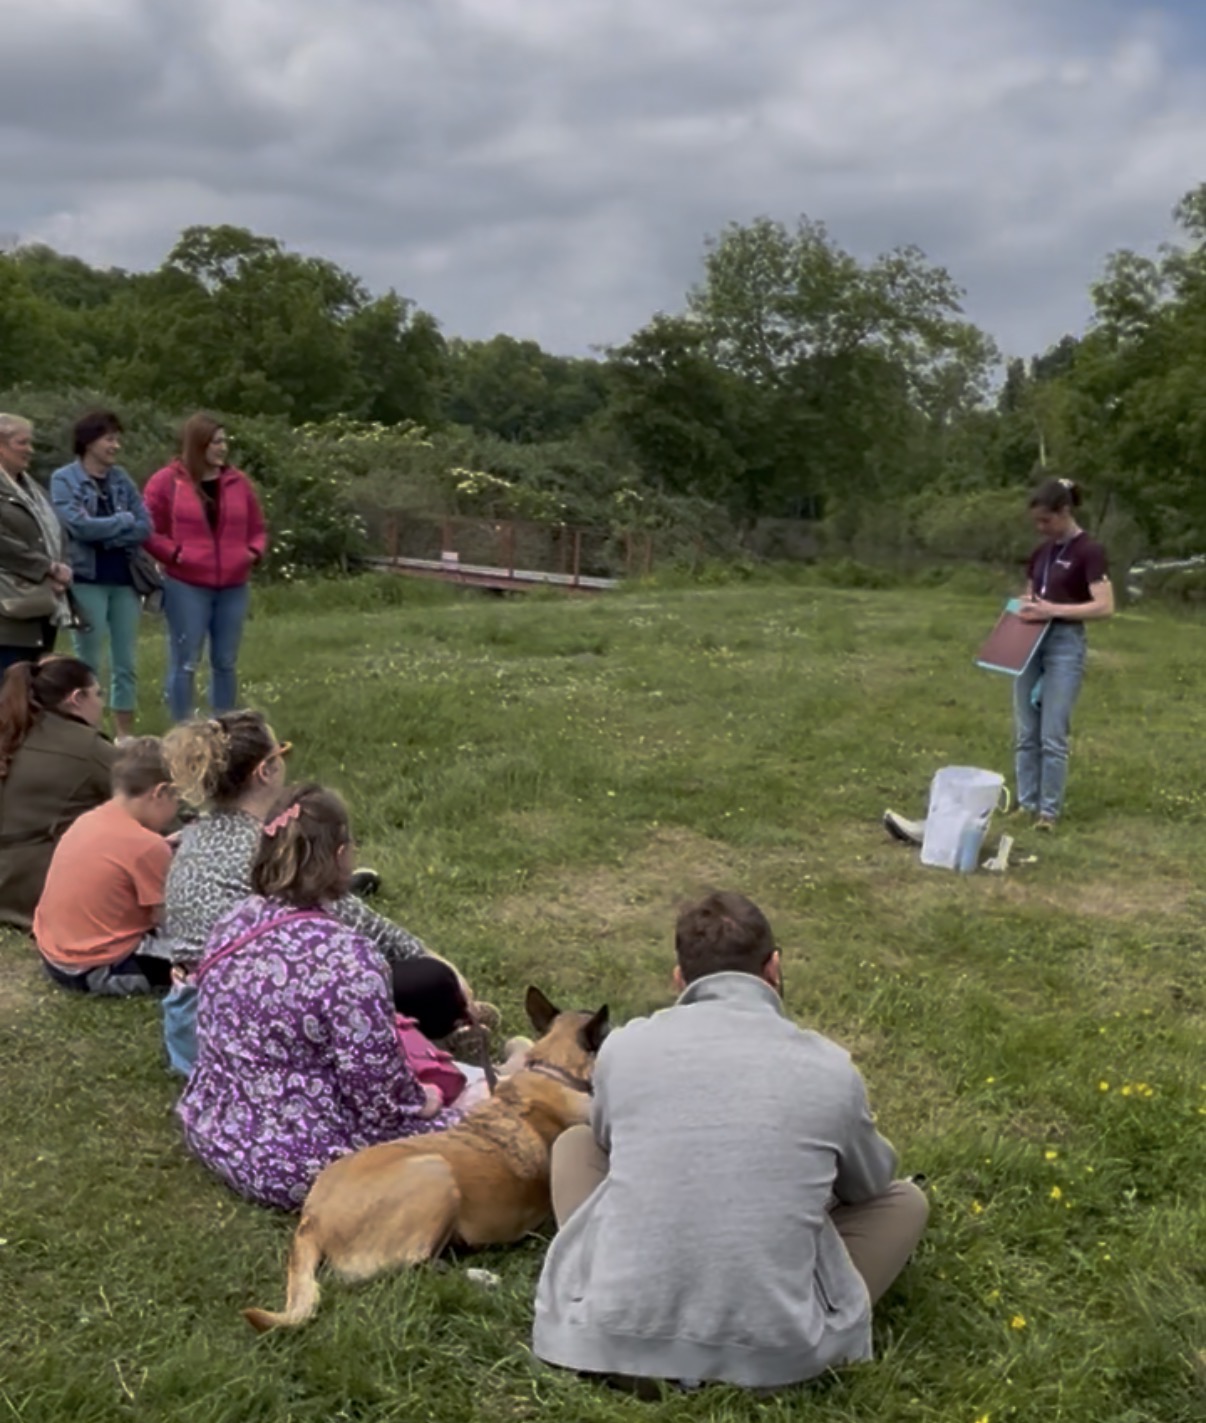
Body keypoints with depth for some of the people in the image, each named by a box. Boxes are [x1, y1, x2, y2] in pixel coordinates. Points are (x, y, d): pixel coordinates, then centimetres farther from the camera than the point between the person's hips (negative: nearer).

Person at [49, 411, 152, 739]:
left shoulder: (121, 478, 10)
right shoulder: (64, 479, -3)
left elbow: (145, 527, 0)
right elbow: (81, 526, -16)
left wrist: (106, 535, -11)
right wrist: (124, 521, -5)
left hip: (124, 579, 5)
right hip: (87, 580, -4)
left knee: (126, 663, 8)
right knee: (89, 664, 2)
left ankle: (125, 738, 16)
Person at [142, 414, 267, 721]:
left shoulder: (238, 481, 11)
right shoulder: (166, 481, -2)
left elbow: (257, 529, 17)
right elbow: (148, 531, -1)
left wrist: (254, 552, -2)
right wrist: (175, 554, -13)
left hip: (233, 587, 4)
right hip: (186, 587, -4)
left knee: (225, 663, 10)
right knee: (185, 663, -2)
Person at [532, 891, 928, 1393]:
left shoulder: (623, 1046, 1)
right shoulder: (830, 1069, 0)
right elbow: (869, 1182, 21)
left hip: (619, 1336, 1)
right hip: (773, 1354, -1)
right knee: (904, 1199, 21)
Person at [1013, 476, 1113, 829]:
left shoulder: (1088, 551, -11)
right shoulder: (1041, 551, 11)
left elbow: (1105, 606, -18)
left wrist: (1053, 609, -23)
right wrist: (1024, 604, 1)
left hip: (1065, 644, -7)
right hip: (1031, 642, 7)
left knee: (1052, 735, -4)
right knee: (1025, 732, 9)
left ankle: (1049, 809, 6)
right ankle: (1026, 802, 18)